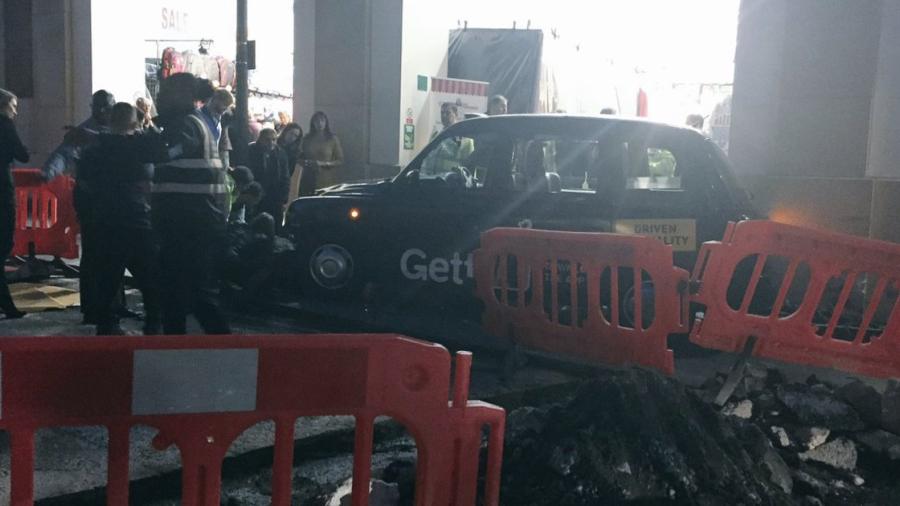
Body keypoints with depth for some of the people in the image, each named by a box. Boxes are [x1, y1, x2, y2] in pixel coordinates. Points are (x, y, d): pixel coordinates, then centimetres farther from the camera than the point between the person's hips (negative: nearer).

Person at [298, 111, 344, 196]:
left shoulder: (333, 139, 3)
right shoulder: (307, 139, 9)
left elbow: (340, 160, 1)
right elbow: (300, 158, 18)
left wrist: (324, 164, -12)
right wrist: (306, 162, -4)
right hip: (309, 179, 2)